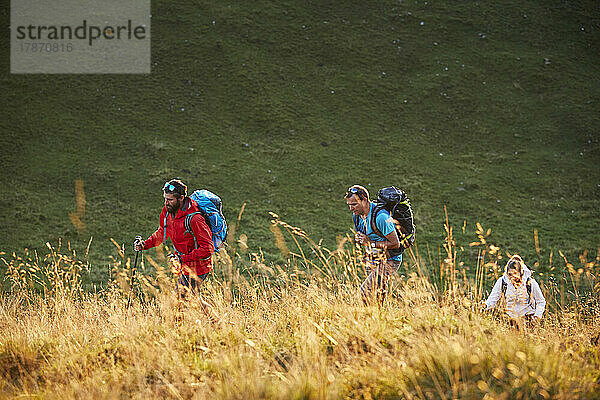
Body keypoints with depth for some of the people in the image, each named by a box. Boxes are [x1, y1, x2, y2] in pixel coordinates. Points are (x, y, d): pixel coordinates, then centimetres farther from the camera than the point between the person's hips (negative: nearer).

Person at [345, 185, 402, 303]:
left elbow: (395, 244, -23)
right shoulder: (357, 215, 1)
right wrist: (359, 239, -7)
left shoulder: (381, 217, -26)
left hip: (388, 261, -9)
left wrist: (370, 243, -24)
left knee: (366, 291, -21)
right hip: (372, 261, 9)